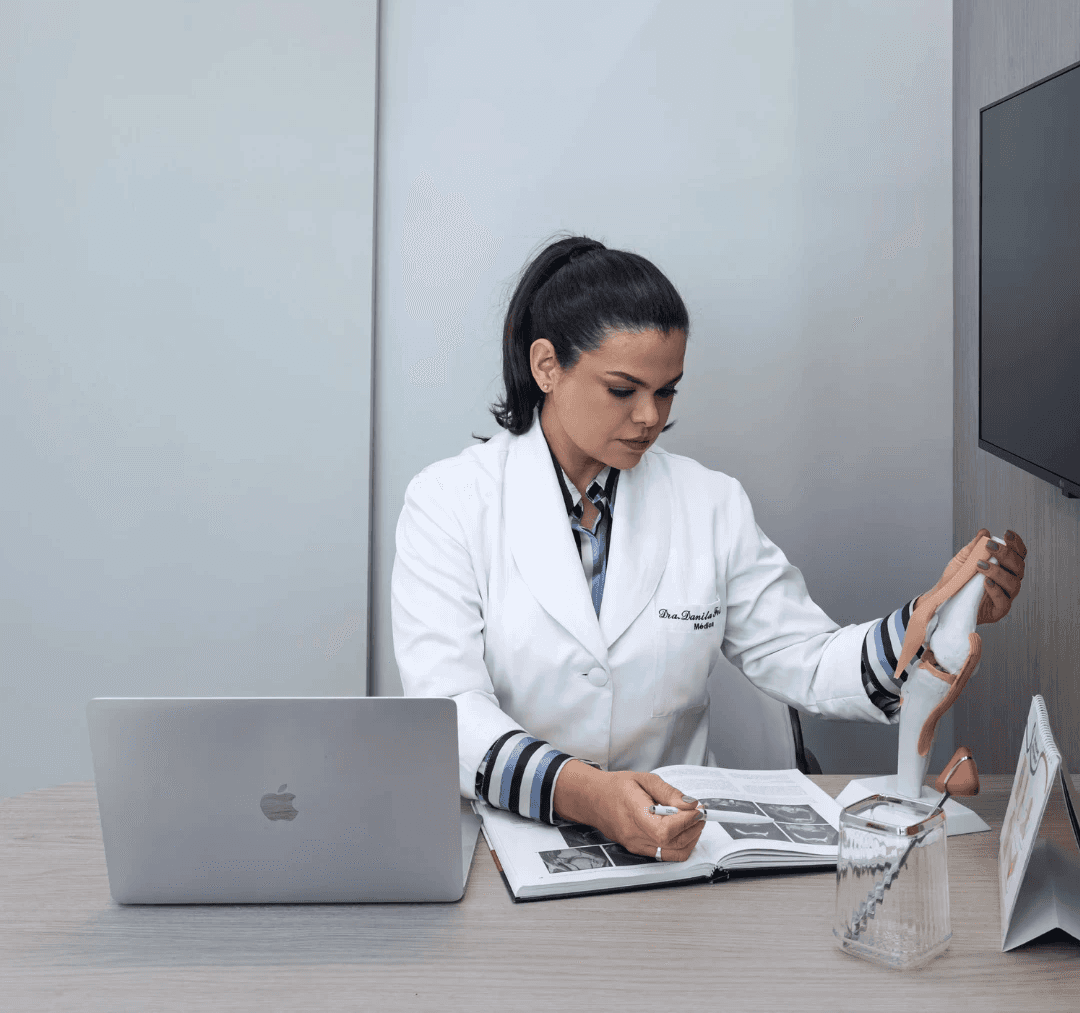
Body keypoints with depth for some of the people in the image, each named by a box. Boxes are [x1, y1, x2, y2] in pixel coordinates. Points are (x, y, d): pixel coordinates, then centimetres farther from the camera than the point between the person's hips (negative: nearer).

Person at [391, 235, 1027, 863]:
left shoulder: (712, 504, 3)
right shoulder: (449, 502, -7)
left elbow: (808, 666, 4)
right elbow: (447, 708, -16)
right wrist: (581, 792, -33)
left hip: (674, 832, 2)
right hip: (507, 833, -1)